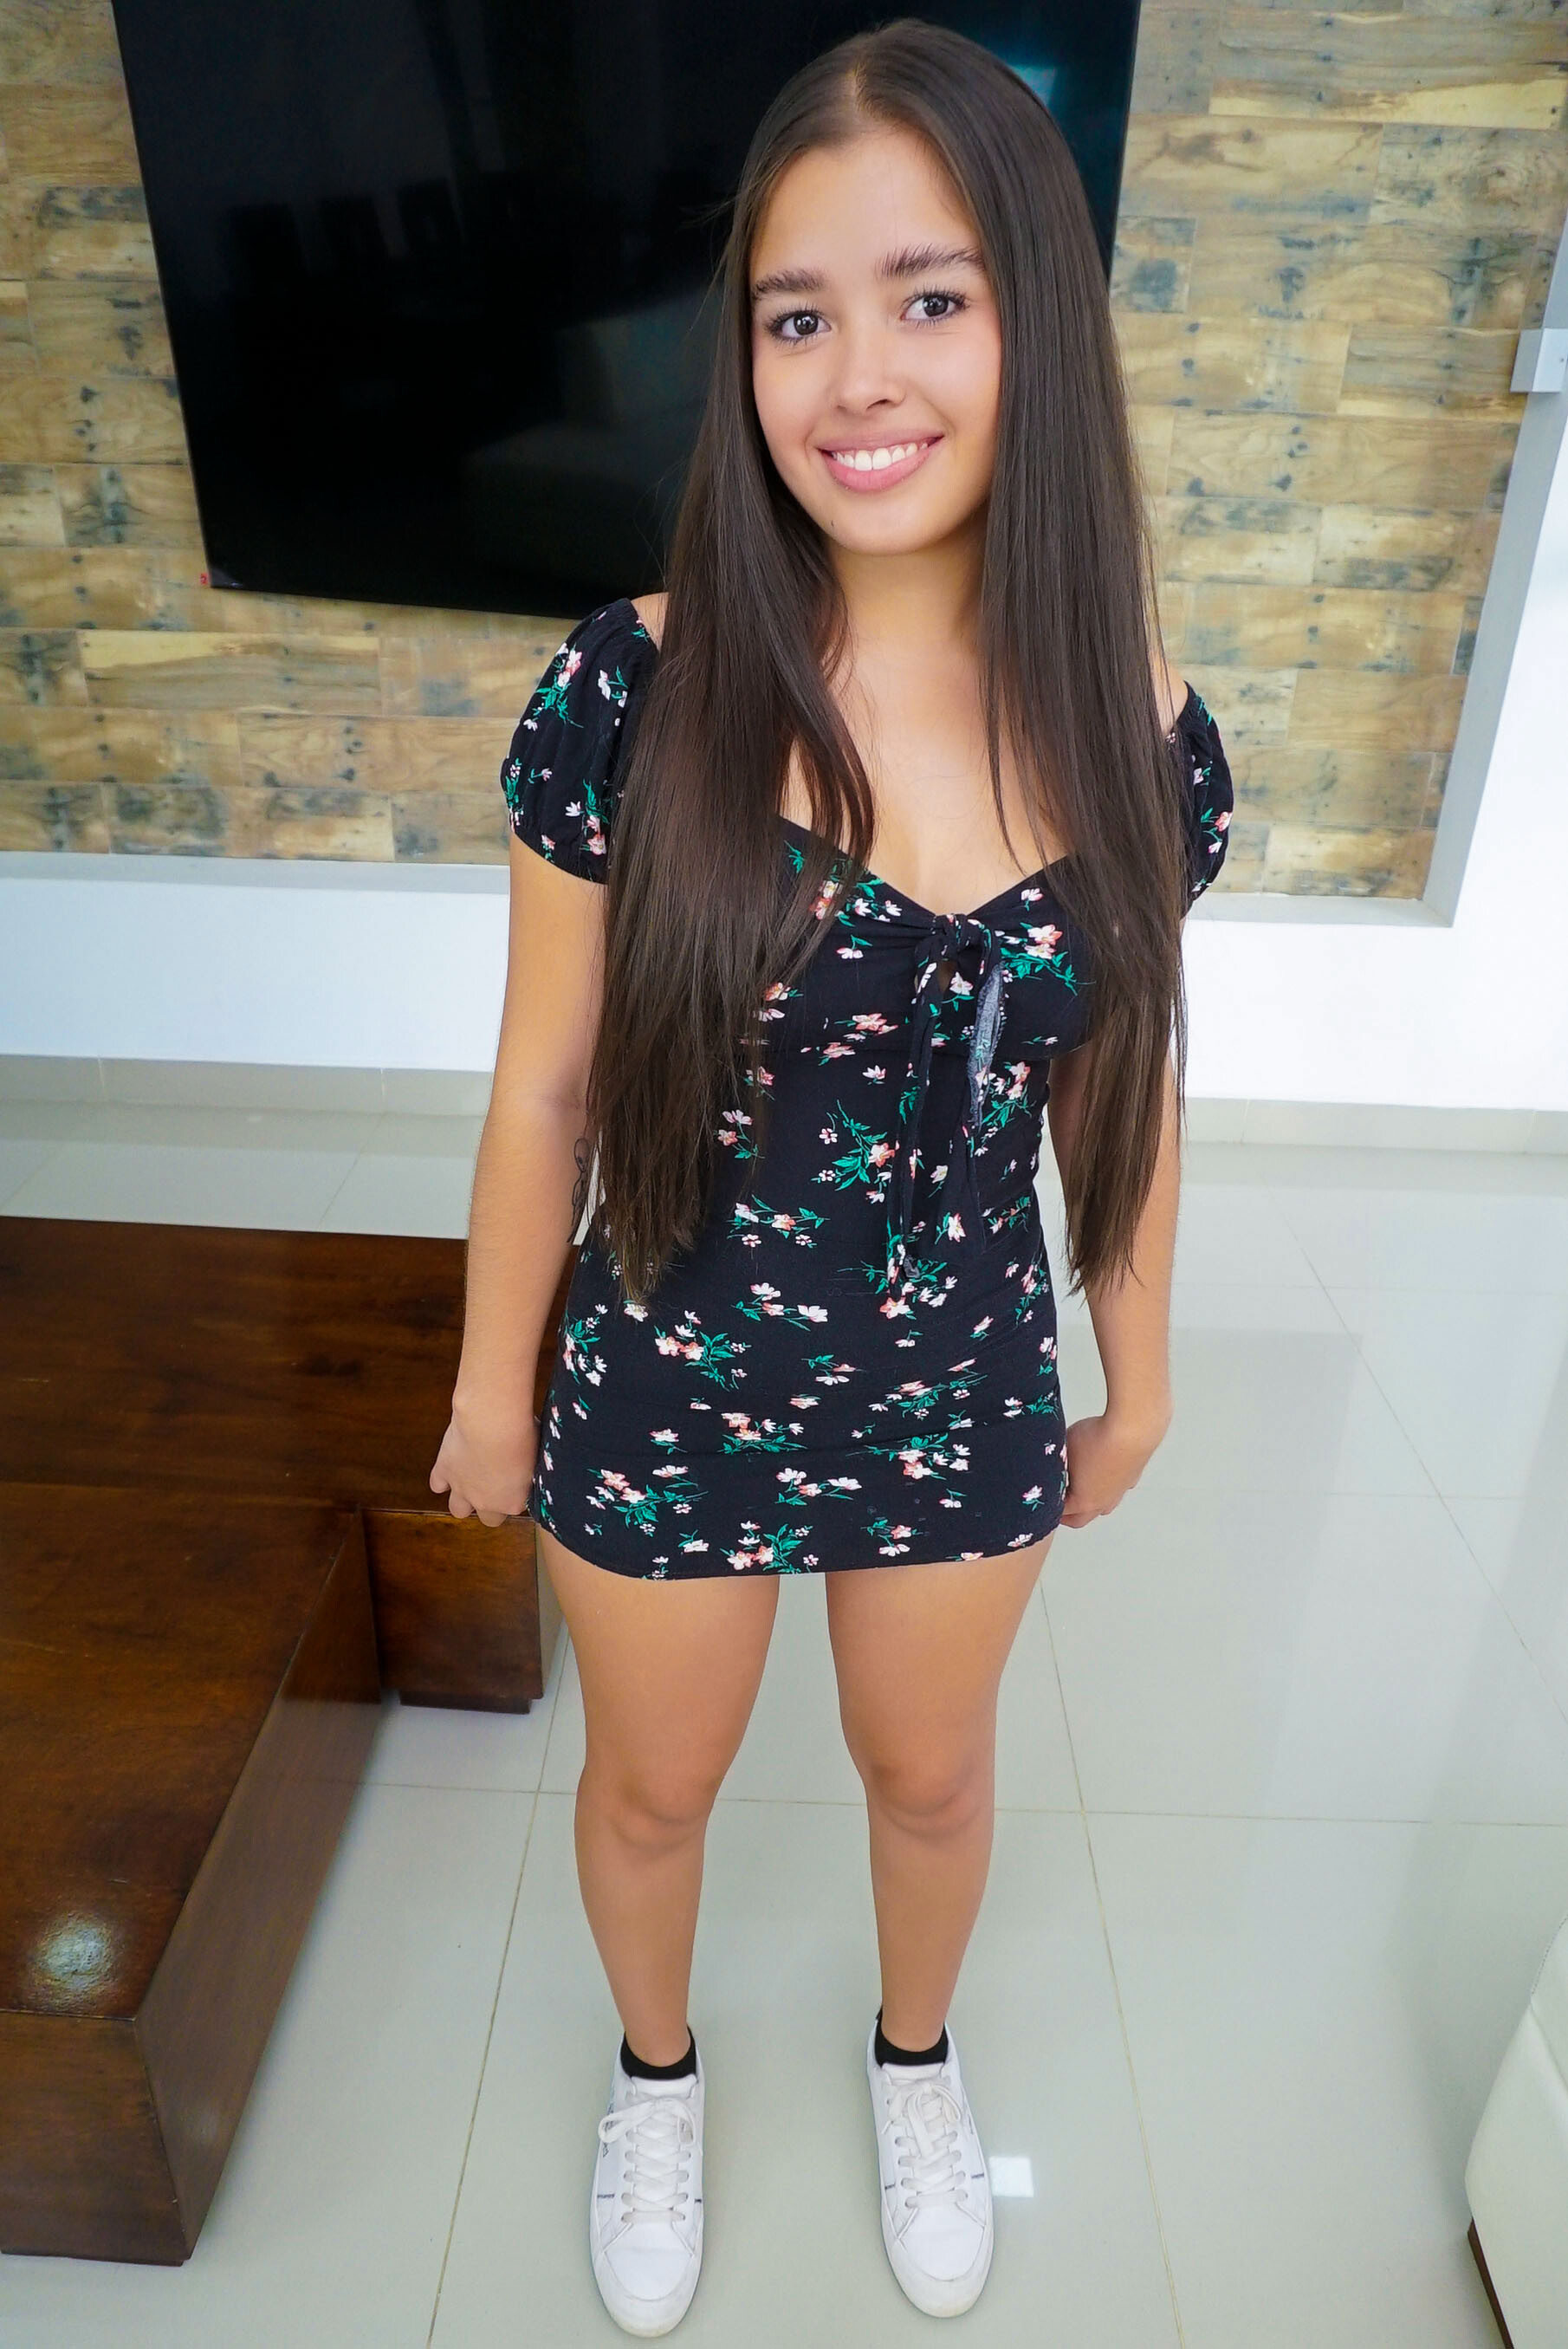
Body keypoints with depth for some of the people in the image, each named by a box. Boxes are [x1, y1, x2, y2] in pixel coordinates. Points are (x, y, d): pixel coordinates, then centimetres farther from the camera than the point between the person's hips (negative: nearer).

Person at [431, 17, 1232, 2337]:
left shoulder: (1131, 732, -12)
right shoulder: (636, 692, -19)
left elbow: (1126, 1085, 0)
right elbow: (546, 1086, -10)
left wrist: (1139, 1374, 10)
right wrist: (494, 1384, 0)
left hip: (964, 1398, 2)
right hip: (669, 1395, -1)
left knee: (934, 1773, 27)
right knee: (652, 1789, 24)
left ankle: (917, 2059, 63)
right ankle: (659, 2072, 60)